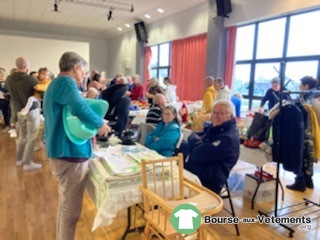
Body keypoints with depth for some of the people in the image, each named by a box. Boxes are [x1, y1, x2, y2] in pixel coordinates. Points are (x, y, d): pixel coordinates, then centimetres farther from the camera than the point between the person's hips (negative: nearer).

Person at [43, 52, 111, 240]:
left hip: (64, 151, 11)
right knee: (71, 207, 3)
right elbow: (80, 108, -34)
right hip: (70, 154, -11)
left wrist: (90, 128, 14)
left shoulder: (56, 84, 18)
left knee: (66, 203, 24)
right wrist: (100, 123, -17)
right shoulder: (66, 82, -16)